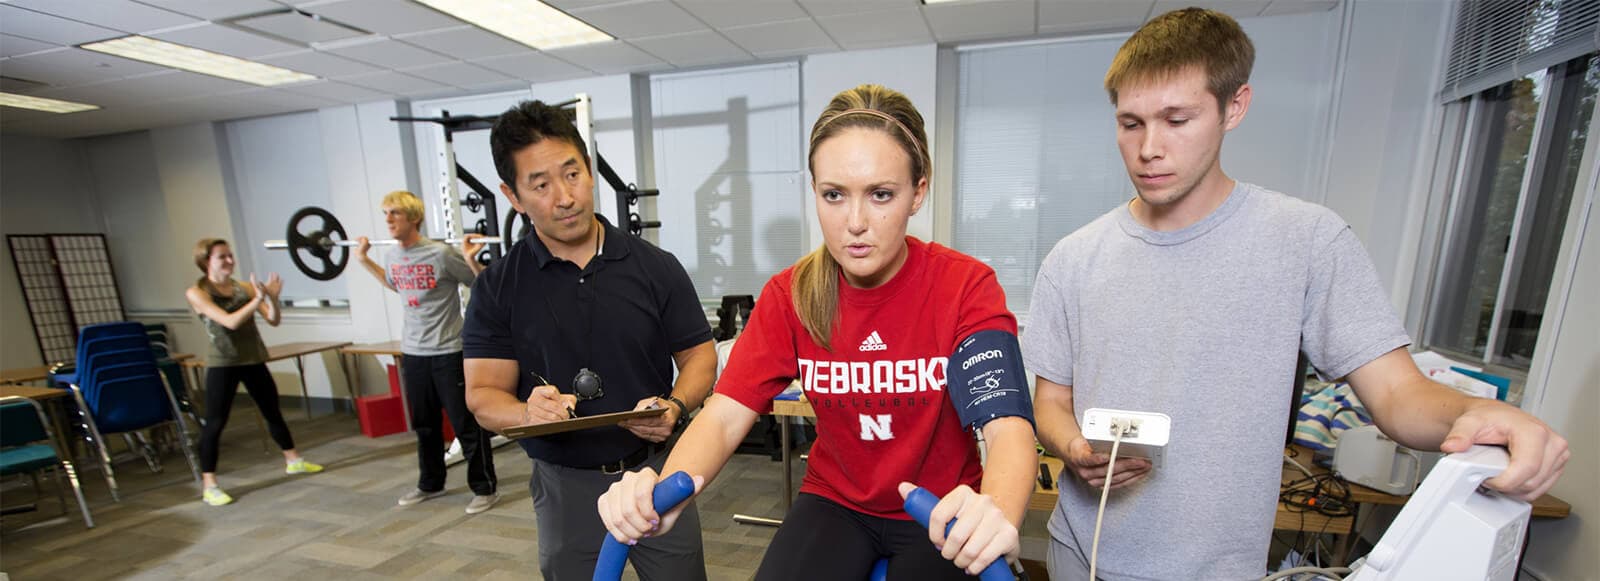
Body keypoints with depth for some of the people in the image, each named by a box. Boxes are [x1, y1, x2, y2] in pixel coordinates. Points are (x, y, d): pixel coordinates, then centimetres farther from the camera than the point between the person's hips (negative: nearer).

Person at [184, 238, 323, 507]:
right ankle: (209, 485, 9)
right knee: (215, 422, -1)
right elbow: (230, 322, -22)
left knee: (273, 412, 15)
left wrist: (272, 298, -18)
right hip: (222, 363, -4)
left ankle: (293, 460, 28)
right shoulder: (197, 293, -8)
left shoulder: (243, 287, 3)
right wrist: (258, 298, -29)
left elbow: (274, 320, -1)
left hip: (254, 359, 4)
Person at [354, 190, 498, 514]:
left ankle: (485, 489, 10)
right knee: (424, 424, 19)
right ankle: (430, 484, 36)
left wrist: (471, 260, -26)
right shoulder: (392, 257, 6)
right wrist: (364, 260, 23)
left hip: (448, 351, -7)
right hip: (413, 352, 7)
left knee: (466, 423, -1)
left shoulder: (441, 254, -15)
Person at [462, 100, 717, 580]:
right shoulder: (497, 287, -4)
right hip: (565, 487, 1)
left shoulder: (656, 266, -7)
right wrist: (528, 412, -26)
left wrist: (674, 406, -22)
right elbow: (483, 394, -4)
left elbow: (699, 357, -2)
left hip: (656, 470, 0)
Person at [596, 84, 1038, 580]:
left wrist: (997, 512, -48)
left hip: (944, 514, 0)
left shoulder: (967, 287, -17)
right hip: (835, 501, 1)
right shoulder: (790, 296, -11)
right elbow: (725, 413, -16)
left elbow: (1008, 426, -26)